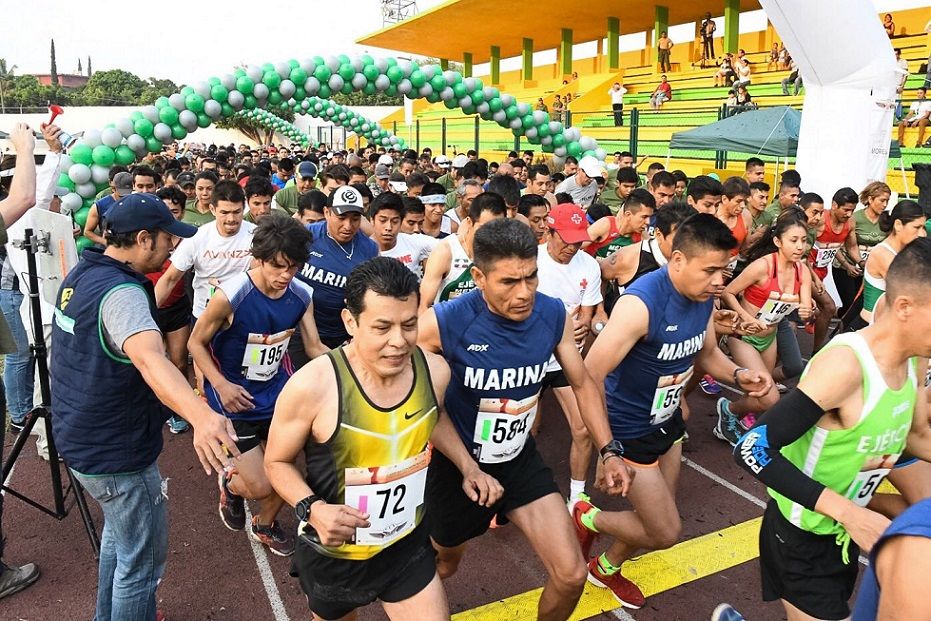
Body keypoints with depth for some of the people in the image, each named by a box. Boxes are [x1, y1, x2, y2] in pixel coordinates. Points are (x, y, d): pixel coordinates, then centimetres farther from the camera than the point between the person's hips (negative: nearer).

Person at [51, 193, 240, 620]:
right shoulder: (121, 292, -29)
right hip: (114, 453, -10)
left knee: (118, 531, 31)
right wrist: (200, 416, -65)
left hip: (80, 438, 10)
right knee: (143, 562, 8)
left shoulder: (81, 273, 1)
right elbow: (150, 359, -49)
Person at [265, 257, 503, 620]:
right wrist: (312, 509, -28)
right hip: (332, 553, -1)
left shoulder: (434, 371, -16)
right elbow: (277, 462, -11)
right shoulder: (312, 387, -29)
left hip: (409, 544, 2)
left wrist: (468, 467, 3)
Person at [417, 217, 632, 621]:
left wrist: (608, 450, -2)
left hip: (520, 460, 3)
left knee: (571, 576, 0)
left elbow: (581, 383, 1)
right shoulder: (445, 323, -31)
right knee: (442, 567, 24)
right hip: (456, 465, -2)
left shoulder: (553, 314, -16)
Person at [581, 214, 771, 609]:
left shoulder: (704, 298, -6)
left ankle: (606, 568, 47)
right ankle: (587, 518, 25)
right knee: (666, 532, 0)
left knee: (656, 519, 21)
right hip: (630, 431, -8)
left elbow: (706, 353, 13)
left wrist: (738, 375, -8)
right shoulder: (641, 303, -31)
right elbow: (589, 376, -31)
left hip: (667, 422, 8)